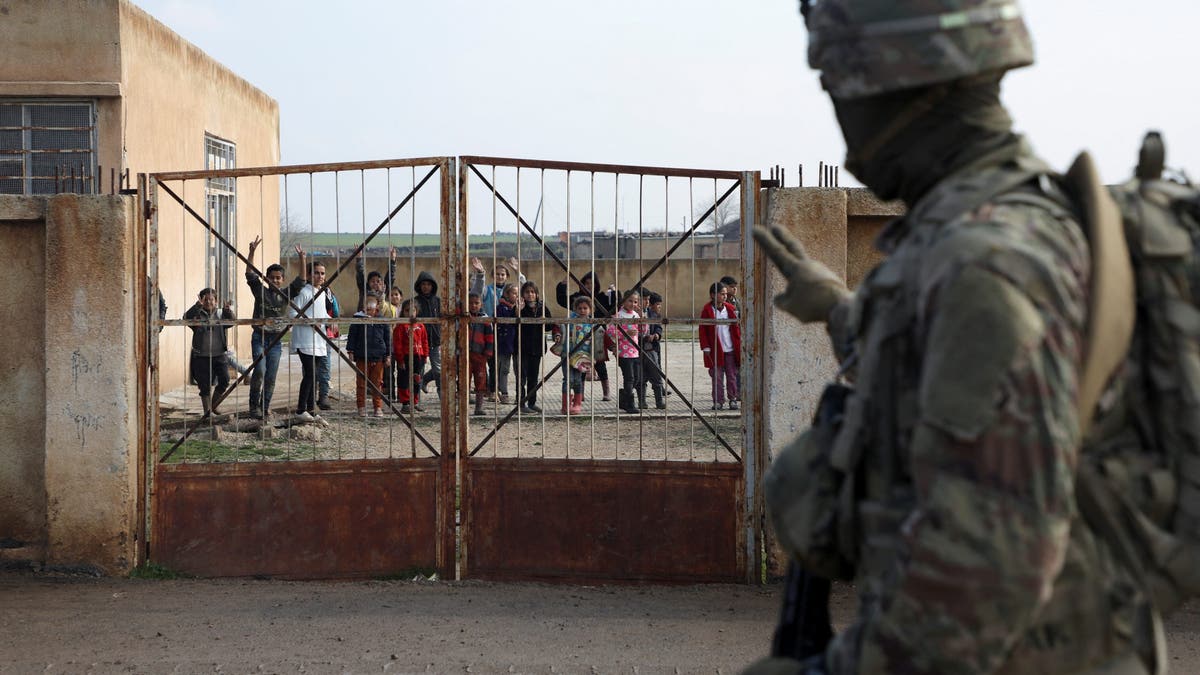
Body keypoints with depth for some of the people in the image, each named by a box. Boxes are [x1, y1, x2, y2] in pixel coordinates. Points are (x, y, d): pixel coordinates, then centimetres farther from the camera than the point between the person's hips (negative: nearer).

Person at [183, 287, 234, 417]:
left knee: (224, 380, -11)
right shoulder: (197, 315, 2)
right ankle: (207, 410, 14)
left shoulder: (221, 314, 8)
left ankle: (213, 404, 12)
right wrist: (198, 306, -32)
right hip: (201, 356, -1)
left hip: (219, 355, 1)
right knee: (205, 386, 1)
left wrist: (227, 310, -28)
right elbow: (187, 318, -18)